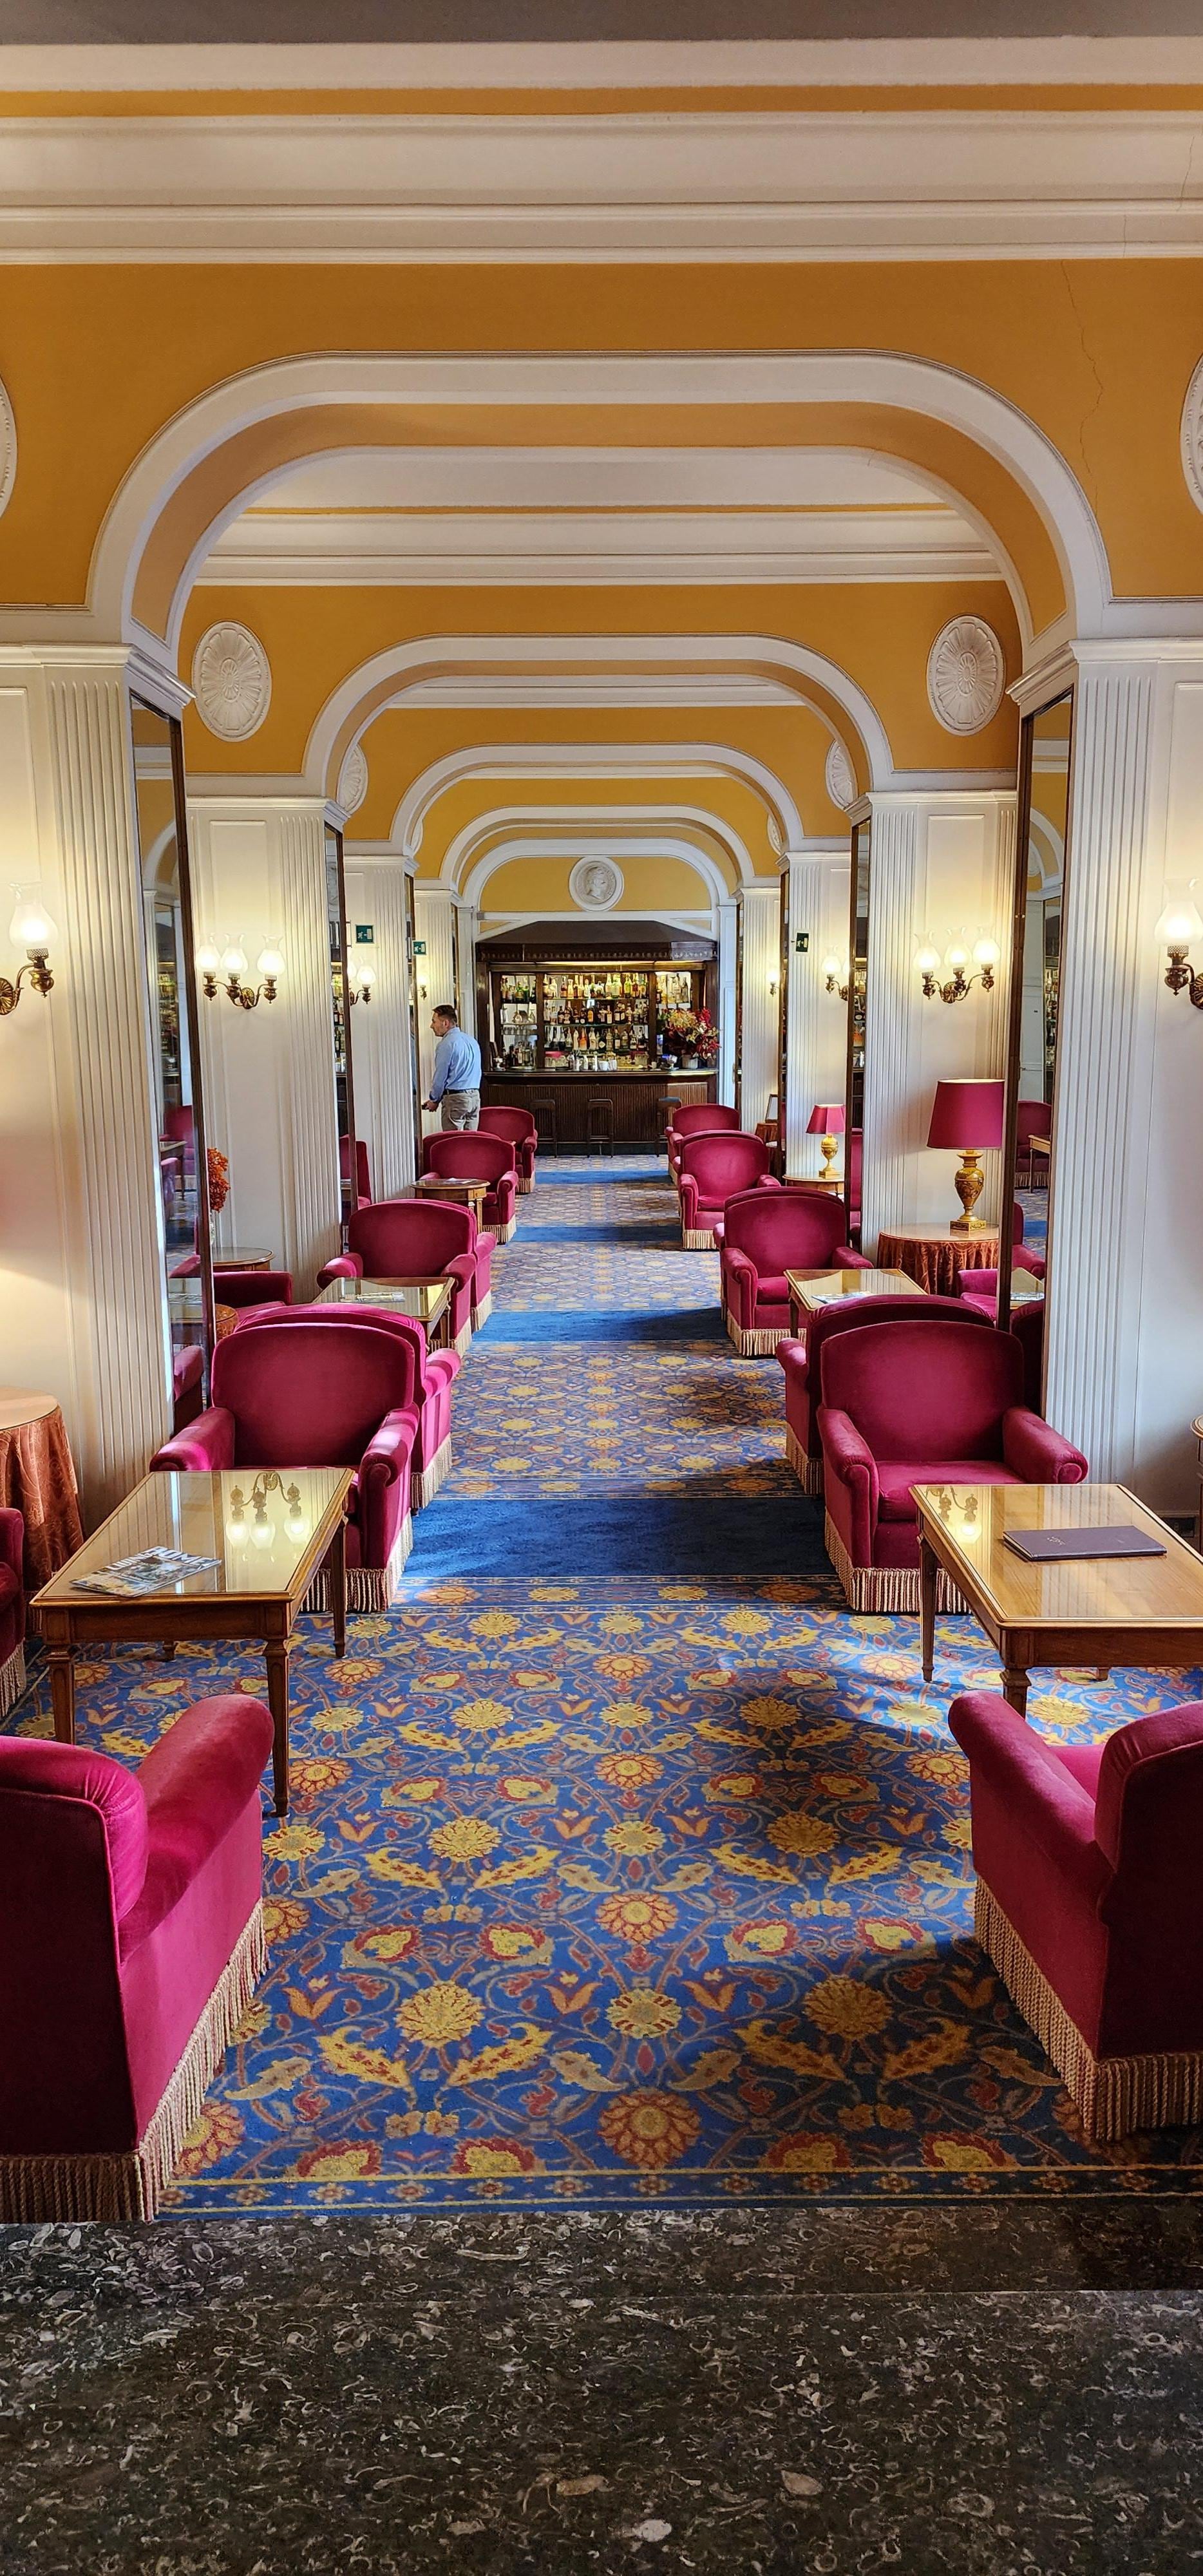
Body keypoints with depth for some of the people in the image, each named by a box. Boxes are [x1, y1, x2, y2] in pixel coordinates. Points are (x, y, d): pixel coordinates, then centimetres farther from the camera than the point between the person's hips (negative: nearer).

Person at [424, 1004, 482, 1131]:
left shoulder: (446, 1044, -12)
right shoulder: (472, 1041, 13)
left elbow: (440, 1076, -8)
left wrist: (434, 1100, 4)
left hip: (456, 1098, -8)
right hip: (475, 1096, 8)